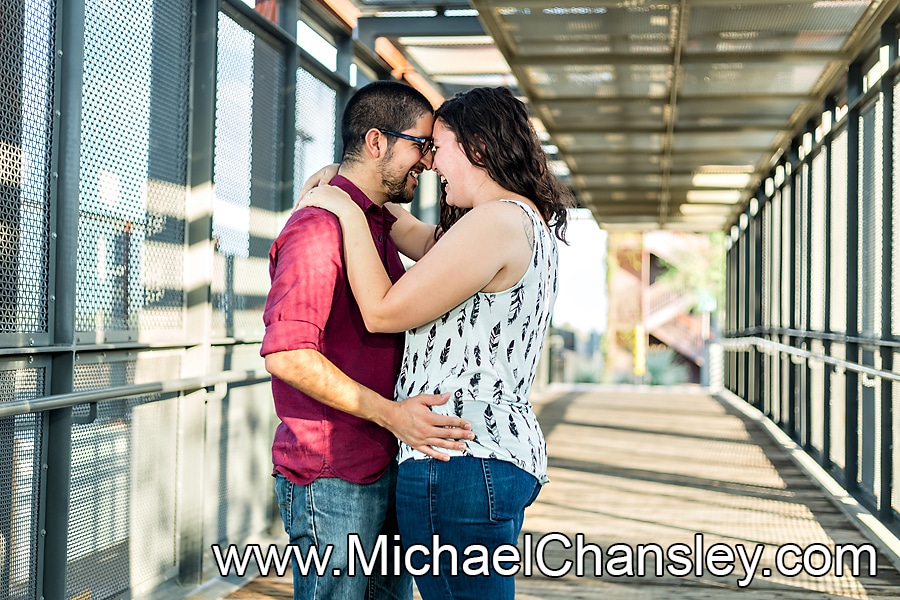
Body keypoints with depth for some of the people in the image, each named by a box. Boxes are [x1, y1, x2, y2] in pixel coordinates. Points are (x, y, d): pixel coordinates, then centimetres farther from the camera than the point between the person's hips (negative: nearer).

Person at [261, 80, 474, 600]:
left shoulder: (381, 225, 18)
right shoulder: (319, 226, -14)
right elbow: (287, 355, -23)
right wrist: (390, 413, -24)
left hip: (384, 468, 9)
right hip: (331, 479, -9)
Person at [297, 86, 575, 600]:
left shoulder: (497, 221, -14)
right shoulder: (531, 222, 17)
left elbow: (382, 312, -12)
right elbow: (421, 239, 30)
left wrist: (349, 213, -2)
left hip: (462, 459, -10)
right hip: (509, 449, 10)